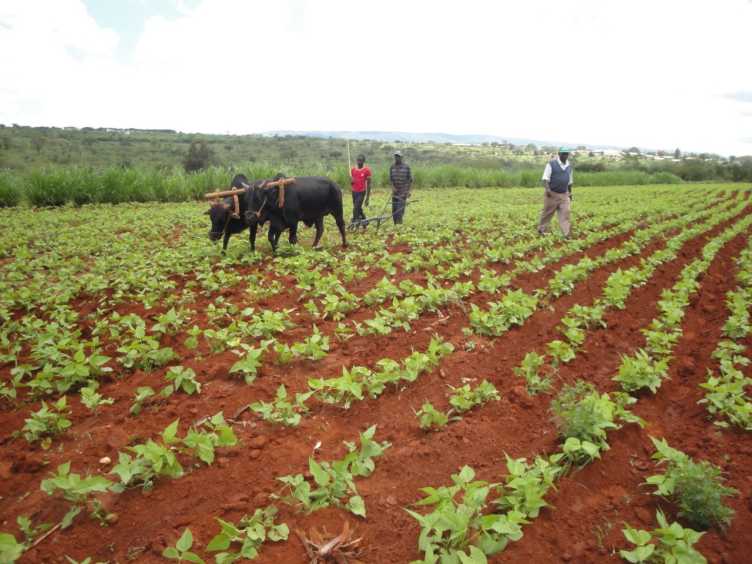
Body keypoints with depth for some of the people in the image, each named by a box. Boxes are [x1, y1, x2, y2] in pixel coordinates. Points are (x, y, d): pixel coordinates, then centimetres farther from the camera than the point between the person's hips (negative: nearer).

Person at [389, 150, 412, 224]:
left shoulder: (406, 167, -2)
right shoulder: (392, 167, 7)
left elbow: (410, 179, 0)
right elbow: (390, 179, 5)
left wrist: (408, 190, -6)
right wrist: (393, 187, -13)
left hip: (403, 191, -4)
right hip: (395, 191, 4)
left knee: (400, 209, -14)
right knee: (394, 209, 4)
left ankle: (399, 224, -15)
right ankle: (395, 225, 12)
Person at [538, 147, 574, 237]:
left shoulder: (569, 165, 10)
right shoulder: (551, 163, -7)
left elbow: (569, 181, 20)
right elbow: (545, 178, -12)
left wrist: (570, 192, 22)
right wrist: (547, 189, -26)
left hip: (564, 194, 4)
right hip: (552, 194, -4)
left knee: (565, 212, -7)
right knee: (547, 212, 6)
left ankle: (566, 234, -7)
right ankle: (541, 229, 26)